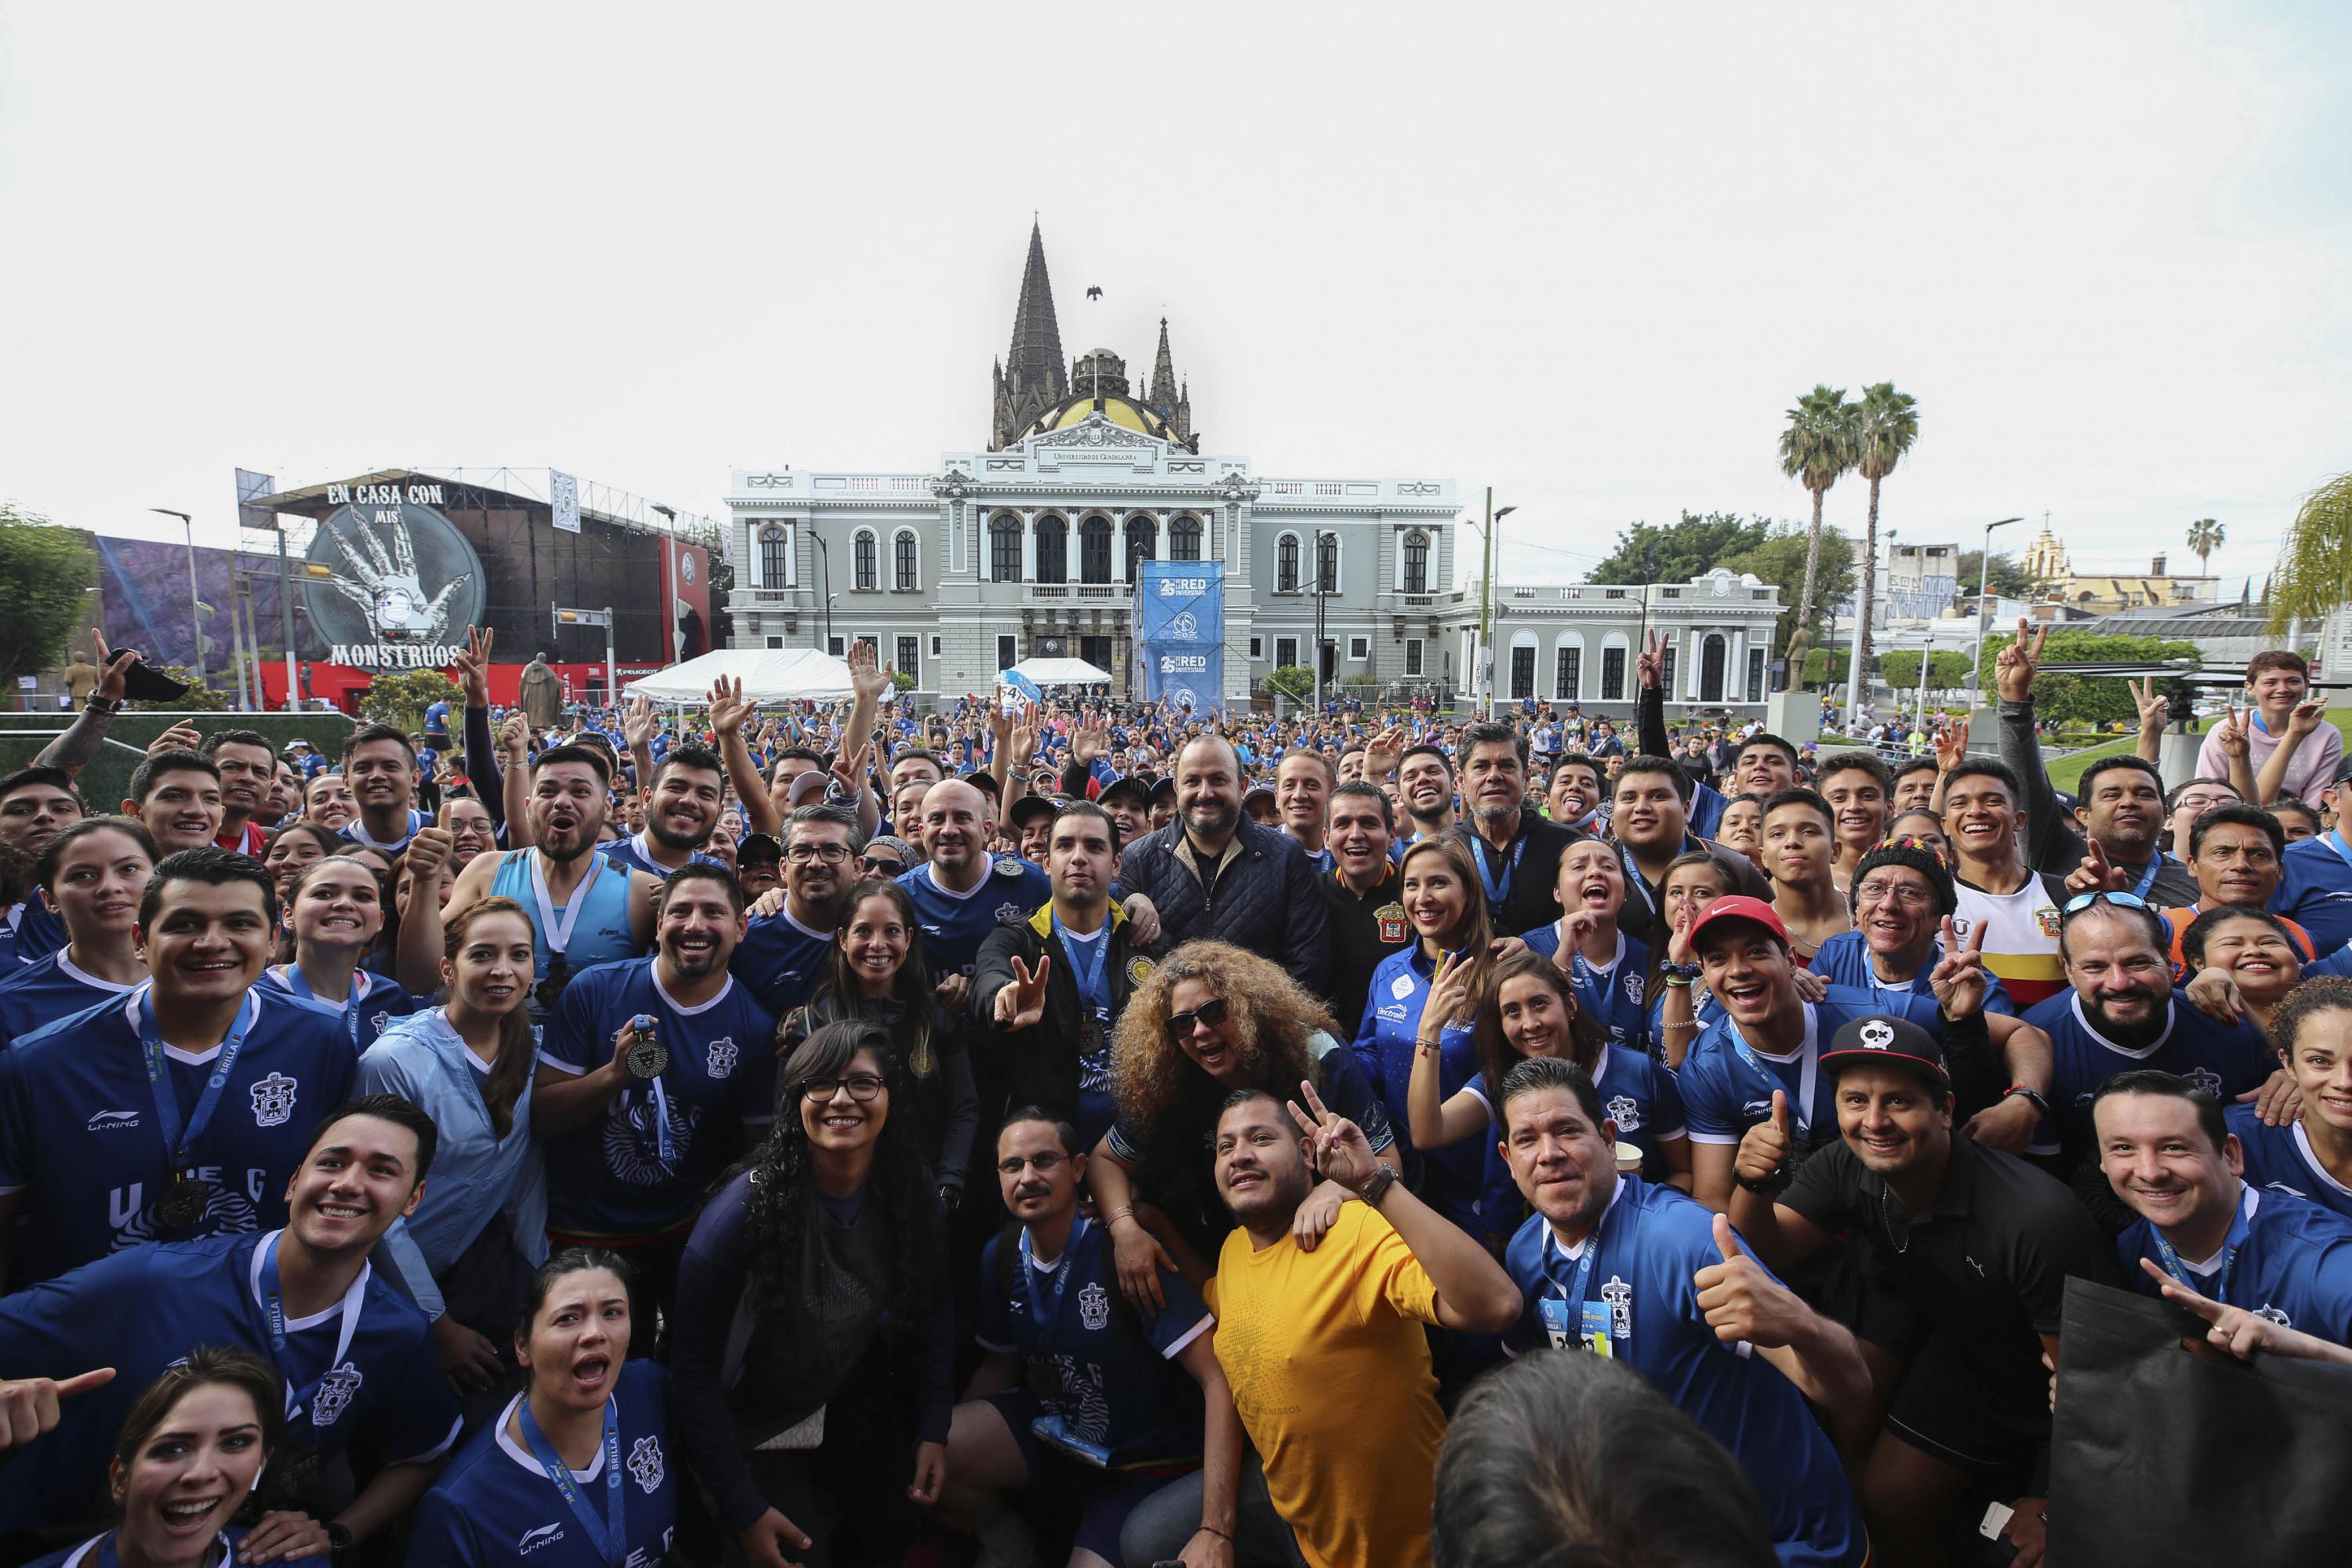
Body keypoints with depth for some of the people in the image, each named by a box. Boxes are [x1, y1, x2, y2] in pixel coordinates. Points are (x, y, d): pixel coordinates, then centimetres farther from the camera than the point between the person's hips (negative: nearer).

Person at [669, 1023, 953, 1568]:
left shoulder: (912, 1194, -16)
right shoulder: (746, 1211, -30)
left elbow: (933, 1311, 0)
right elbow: (694, 1369, -21)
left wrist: (934, 1430, -5)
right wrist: (745, 1510, -20)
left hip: (855, 1395, 4)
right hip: (756, 1421, -3)